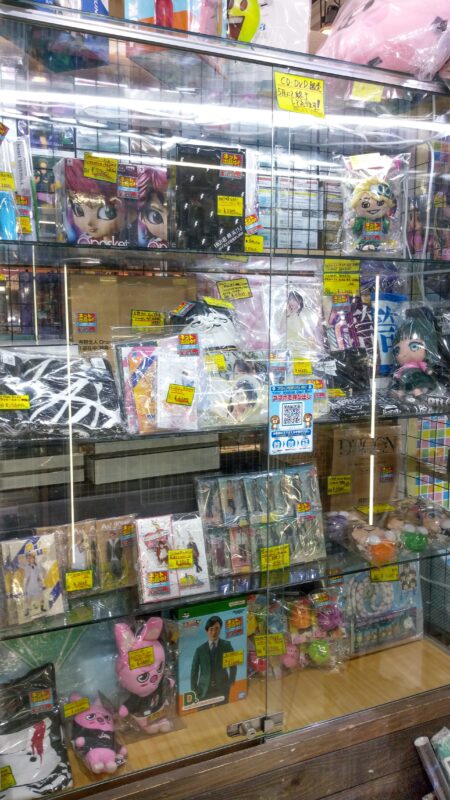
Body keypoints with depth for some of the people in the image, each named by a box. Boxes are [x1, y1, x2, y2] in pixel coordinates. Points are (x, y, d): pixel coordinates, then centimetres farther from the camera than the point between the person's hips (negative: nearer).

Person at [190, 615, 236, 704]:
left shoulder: (226, 645, 2)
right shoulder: (200, 650, 3)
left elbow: (233, 666, 8)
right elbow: (194, 671, 6)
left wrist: (230, 683, 3)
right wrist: (194, 690, 2)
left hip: (222, 689, 0)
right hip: (204, 690, 0)